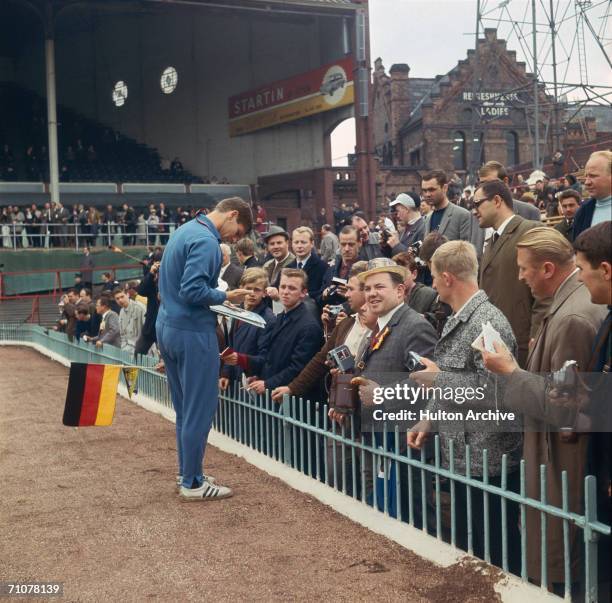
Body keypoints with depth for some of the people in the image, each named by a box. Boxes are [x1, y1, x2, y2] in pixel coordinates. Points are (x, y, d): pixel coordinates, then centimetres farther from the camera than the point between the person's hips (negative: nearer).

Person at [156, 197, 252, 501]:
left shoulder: (185, 230, 14)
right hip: (192, 332, -10)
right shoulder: (206, 241, -17)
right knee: (200, 408, -1)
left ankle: (187, 471, 26)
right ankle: (192, 483, 6)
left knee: (185, 407, 17)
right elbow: (193, 291, -26)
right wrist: (225, 297, -12)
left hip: (168, 327, 10)